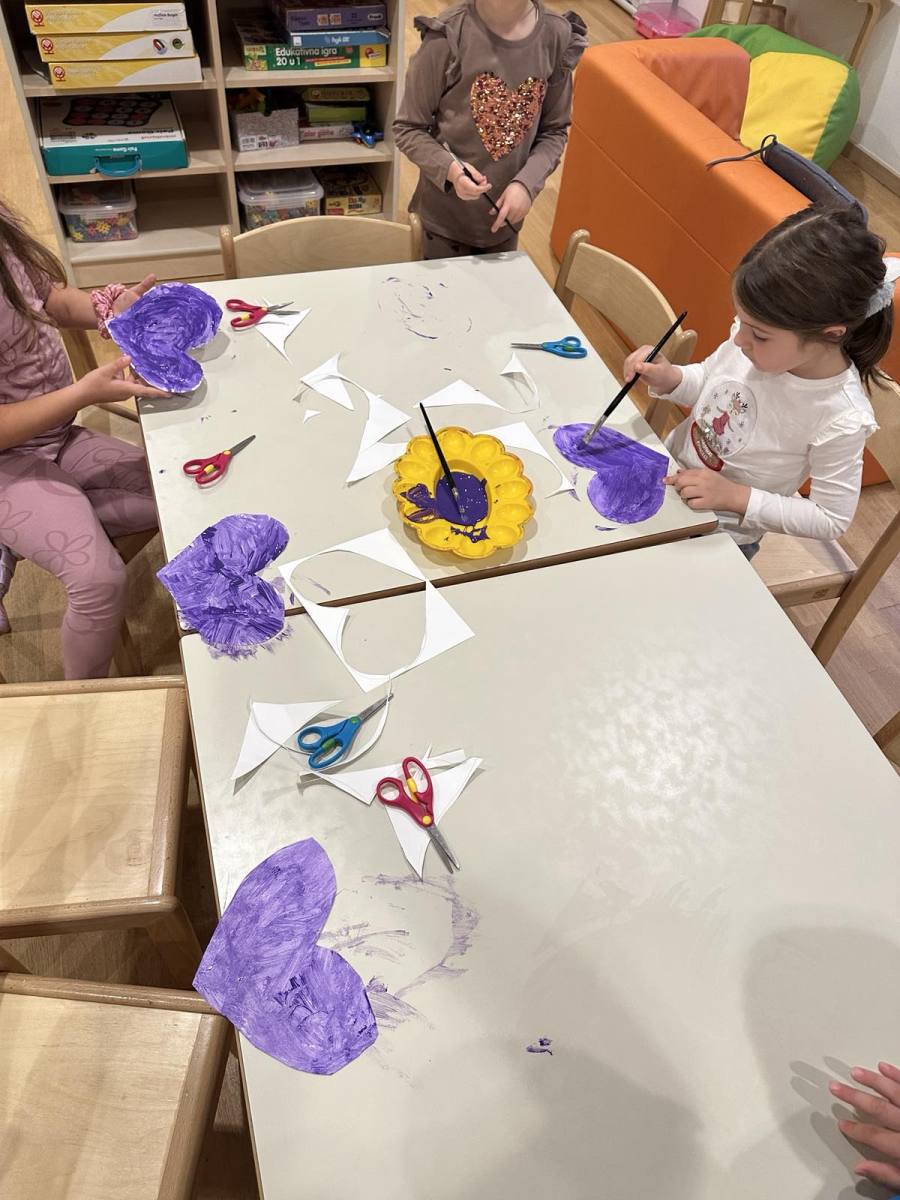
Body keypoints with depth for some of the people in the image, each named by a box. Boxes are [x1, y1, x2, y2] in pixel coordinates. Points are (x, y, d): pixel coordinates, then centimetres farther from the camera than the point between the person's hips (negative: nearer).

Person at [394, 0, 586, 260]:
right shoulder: (448, 36, -18)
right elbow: (408, 128, -10)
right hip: (442, 220, -3)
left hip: (504, 220, 3)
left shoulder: (557, 36, -8)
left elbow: (554, 131, 2)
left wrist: (527, 183, -16)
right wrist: (450, 168, -28)